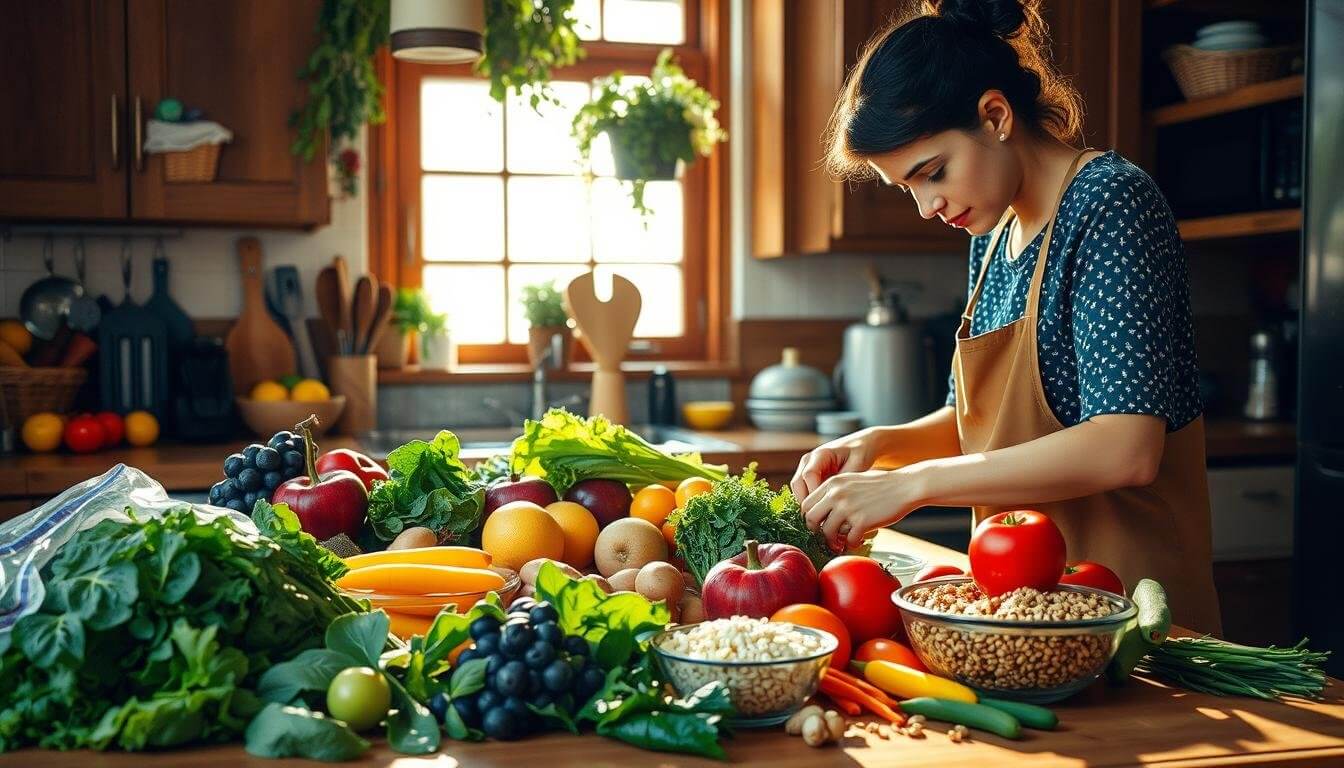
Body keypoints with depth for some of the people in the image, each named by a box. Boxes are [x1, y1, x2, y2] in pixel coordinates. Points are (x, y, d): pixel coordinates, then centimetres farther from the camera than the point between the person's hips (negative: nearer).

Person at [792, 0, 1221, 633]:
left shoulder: (1110, 200, -15)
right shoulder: (992, 232, 10)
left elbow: (1125, 449, -25)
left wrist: (911, 484, -23)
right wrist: (883, 443, -3)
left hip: (1122, 602, -7)